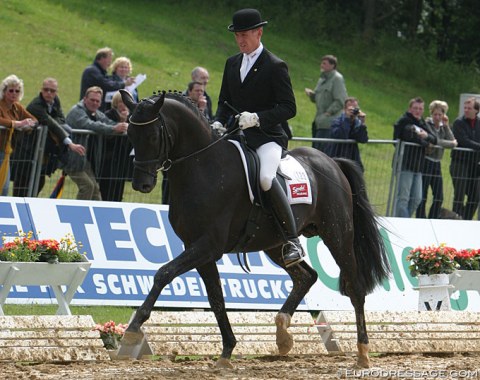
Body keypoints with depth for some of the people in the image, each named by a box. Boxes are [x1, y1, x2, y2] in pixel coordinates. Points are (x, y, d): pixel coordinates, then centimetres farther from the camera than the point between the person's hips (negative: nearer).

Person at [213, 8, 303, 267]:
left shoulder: (275, 67, -5)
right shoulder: (232, 64, 15)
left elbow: (289, 108, -9)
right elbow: (224, 101, 22)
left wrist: (257, 118, -22)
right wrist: (218, 123, 0)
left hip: (267, 137, -7)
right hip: (236, 136, 7)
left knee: (266, 178, -33)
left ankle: (292, 241, -27)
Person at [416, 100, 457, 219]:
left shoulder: (442, 127, 13)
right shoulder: (427, 125, -7)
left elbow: (452, 141, 1)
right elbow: (434, 142, -17)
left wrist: (446, 126, -2)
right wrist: (451, 143, -5)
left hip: (437, 164, 7)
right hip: (426, 163, -7)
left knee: (439, 197, 6)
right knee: (422, 196, -6)